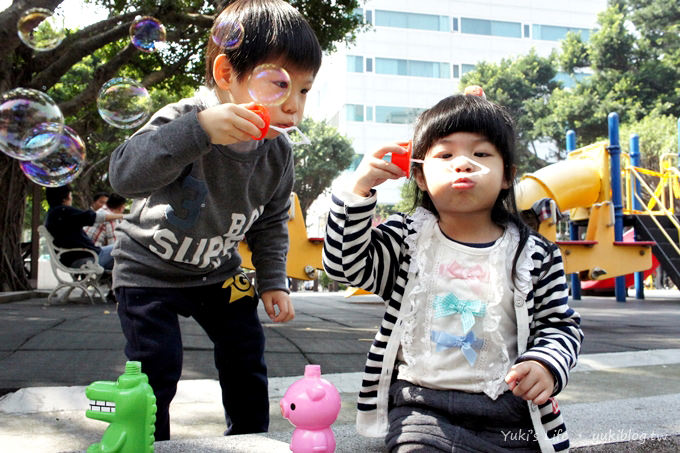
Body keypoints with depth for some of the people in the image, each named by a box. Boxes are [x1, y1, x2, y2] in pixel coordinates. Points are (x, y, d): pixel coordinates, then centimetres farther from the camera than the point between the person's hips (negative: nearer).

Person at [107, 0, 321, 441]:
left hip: (217, 272, 5)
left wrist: (272, 280, -1)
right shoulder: (183, 120, -29)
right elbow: (126, 175, -47)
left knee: (246, 355, 10)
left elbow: (272, 221, 4)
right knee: (157, 367, -10)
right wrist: (199, 129, -59)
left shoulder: (278, 152, -12)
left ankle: (251, 439, 32)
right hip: (150, 268, -5)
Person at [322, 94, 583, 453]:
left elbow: (561, 325, 9)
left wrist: (547, 365, -11)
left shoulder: (534, 255, 3)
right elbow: (345, 263, -5)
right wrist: (359, 190, -14)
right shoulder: (407, 237, 5)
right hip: (422, 407, -1)